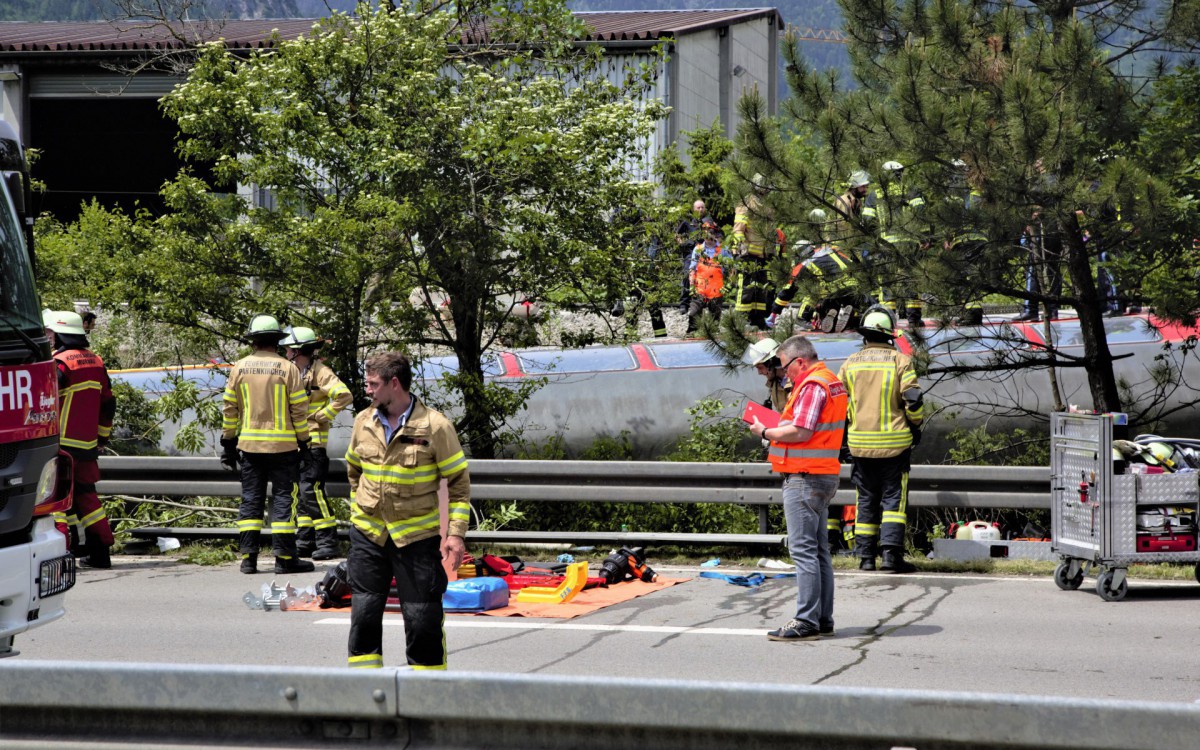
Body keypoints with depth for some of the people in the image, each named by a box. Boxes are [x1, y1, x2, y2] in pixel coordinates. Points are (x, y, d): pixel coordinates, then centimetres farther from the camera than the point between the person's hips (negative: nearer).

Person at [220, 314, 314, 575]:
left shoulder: (239, 368, 3)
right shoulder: (288, 369, -6)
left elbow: (230, 409, 6)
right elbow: (300, 410, -6)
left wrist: (228, 443, 14)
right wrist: (304, 443, 3)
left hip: (249, 445, 3)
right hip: (283, 446, -3)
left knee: (250, 499, 9)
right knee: (283, 499, 2)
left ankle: (248, 558, 7)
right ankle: (284, 557, 0)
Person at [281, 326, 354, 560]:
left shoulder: (320, 372, -11)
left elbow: (344, 395, -23)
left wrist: (323, 415, -17)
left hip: (313, 442, -9)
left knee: (311, 489, -14)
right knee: (300, 491, 10)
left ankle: (327, 543, -12)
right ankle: (305, 541, 16)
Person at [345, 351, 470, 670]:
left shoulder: (435, 426, -10)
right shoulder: (364, 422, 4)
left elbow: (459, 482, -5)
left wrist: (455, 534, -10)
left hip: (417, 536, -4)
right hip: (368, 534, 4)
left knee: (423, 619, 0)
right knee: (364, 615, 4)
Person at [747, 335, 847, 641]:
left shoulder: (812, 386, -15)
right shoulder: (831, 382, 17)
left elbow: (801, 432, -23)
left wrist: (765, 432, -10)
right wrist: (777, 428, 12)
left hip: (804, 478, -11)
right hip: (823, 477, 11)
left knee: (803, 550, -10)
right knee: (819, 550, 13)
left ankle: (806, 622, -11)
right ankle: (823, 619, 17)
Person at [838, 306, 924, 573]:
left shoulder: (850, 363, 3)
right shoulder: (900, 360, -7)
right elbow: (913, 399, -10)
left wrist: (846, 430, 22)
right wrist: (915, 425, 7)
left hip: (860, 443, 3)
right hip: (894, 443, -3)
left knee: (866, 499, 11)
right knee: (894, 498, 0)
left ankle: (866, 556, 11)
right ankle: (891, 553, -11)